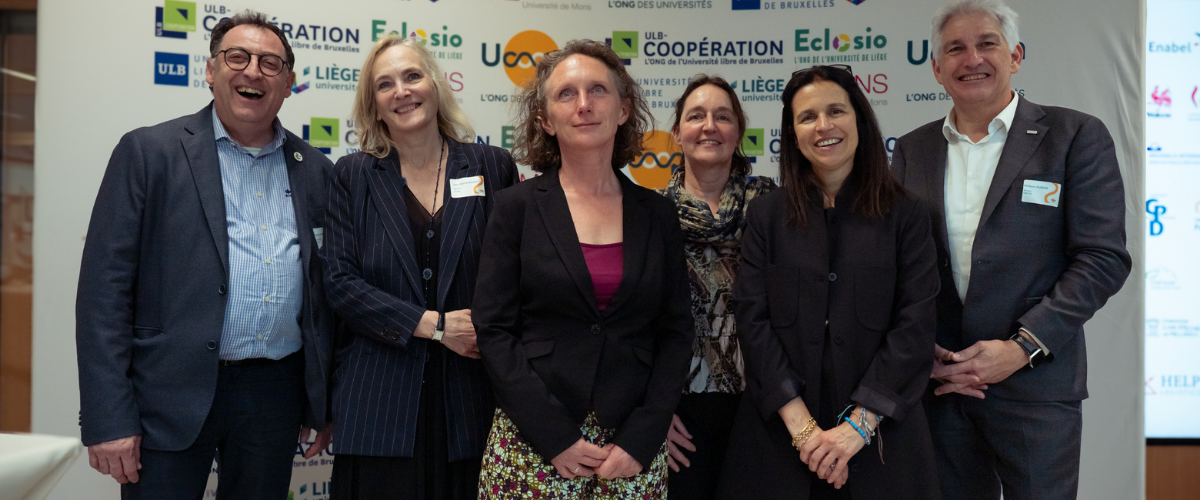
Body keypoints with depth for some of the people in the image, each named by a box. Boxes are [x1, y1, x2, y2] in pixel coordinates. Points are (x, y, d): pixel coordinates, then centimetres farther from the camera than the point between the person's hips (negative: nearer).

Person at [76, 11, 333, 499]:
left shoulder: (315, 170, 9)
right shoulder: (148, 151, -1)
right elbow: (104, 286, -6)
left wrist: (325, 404, 11)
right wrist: (108, 418, -11)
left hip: (276, 396, 4)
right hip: (171, 397, -3)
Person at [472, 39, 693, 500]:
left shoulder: (657, 214, 4)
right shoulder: (516, 207, -2)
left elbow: (676, 332, 4)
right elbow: (494, 330, -5)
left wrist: (640, 439, -6)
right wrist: (556, 438, -11)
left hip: (633, 445, 2)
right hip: (533, 443, -2)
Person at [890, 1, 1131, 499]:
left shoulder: (1076, 136, -1)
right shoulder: (912, 149, 9)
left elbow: (1103, 258, -6)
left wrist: (1022, 348, -15)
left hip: (1036, 386, -2)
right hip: (936, 383, 3)